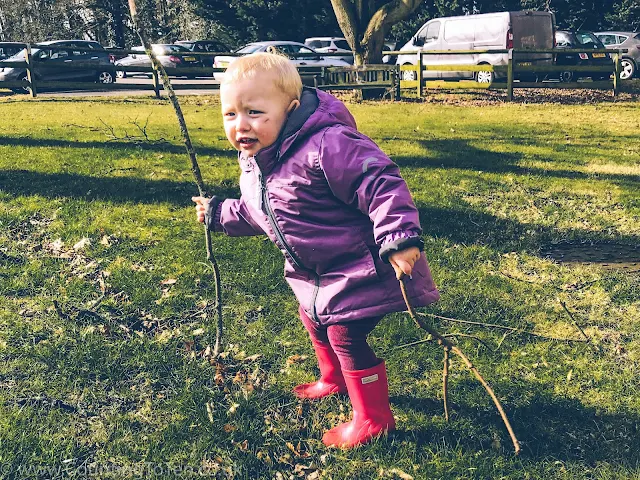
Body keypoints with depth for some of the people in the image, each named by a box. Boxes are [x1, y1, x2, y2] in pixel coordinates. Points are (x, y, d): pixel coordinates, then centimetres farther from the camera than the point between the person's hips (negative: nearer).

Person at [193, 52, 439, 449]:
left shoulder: (326, 146, -31)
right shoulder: (254, 163, 0)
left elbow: (382, 184, -34)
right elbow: (253, 213, 20)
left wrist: (398, 238, -41)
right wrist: (218, 213, 28)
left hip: (359, 270, -9)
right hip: (314, 274, 10)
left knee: (347, 334, -4)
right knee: (314, 320, 25)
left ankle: (373, 419, 17)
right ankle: (334, 381, 54)